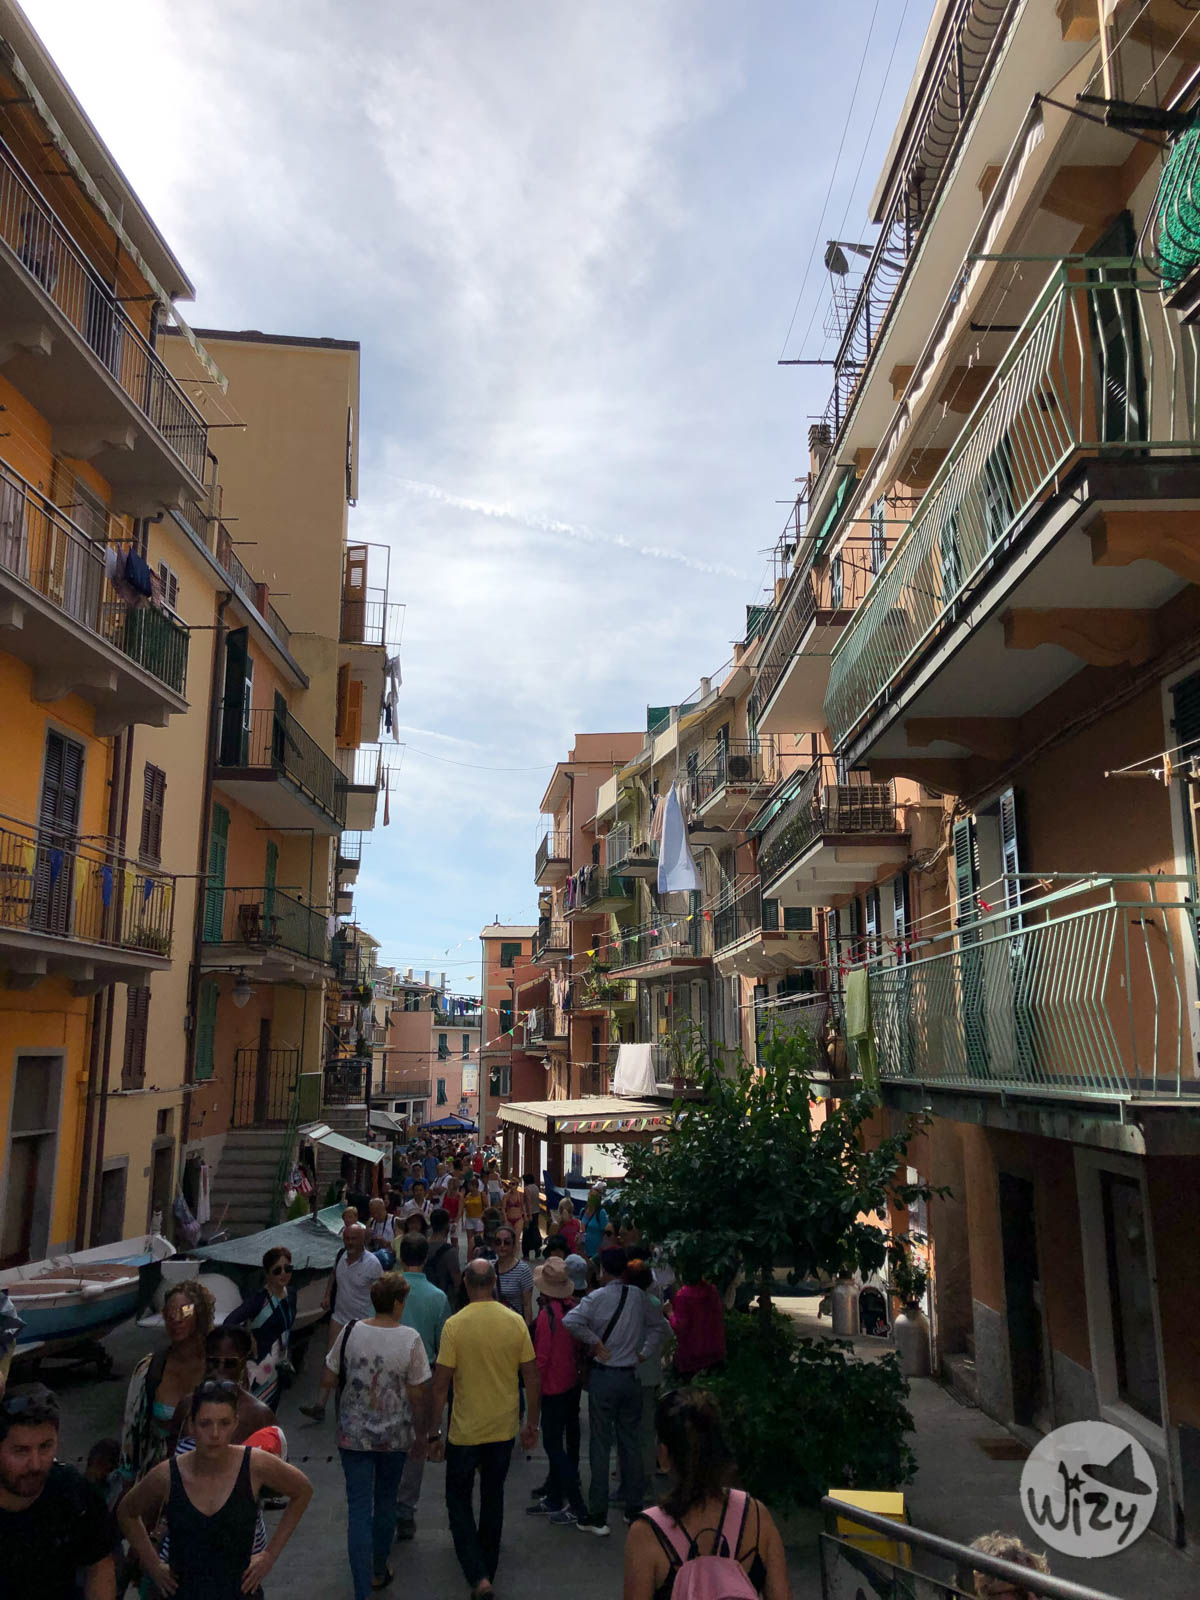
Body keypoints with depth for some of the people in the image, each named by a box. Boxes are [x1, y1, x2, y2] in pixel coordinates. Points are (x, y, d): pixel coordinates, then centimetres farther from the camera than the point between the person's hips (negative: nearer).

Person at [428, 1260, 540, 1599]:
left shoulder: (455, 1325, -17)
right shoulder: (516, 1322, -8)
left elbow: (440, 1384, -14)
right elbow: (532, 1378, -2)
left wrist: (434, 1433, -4)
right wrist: (532, 1423, 11)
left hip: (465, 1431, -3)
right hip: (504, 1429, 3)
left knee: (458, 1498, 14)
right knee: (493, 1498, 22)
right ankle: (487, 1568, 35)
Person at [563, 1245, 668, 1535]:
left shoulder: (598, 1297, -13)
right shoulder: (639, 1296, -1)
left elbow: (570, 1321, -26)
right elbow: (659, 1326, 10)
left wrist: (594, 1342, -16)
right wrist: (644, 1353, 10)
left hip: (604, 1377, -4)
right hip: (631, 1377, 4)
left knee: (600, 1446, 3)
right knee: (631, 1442, 14)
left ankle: (597, 1516, 9)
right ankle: (634, 1509, 22)